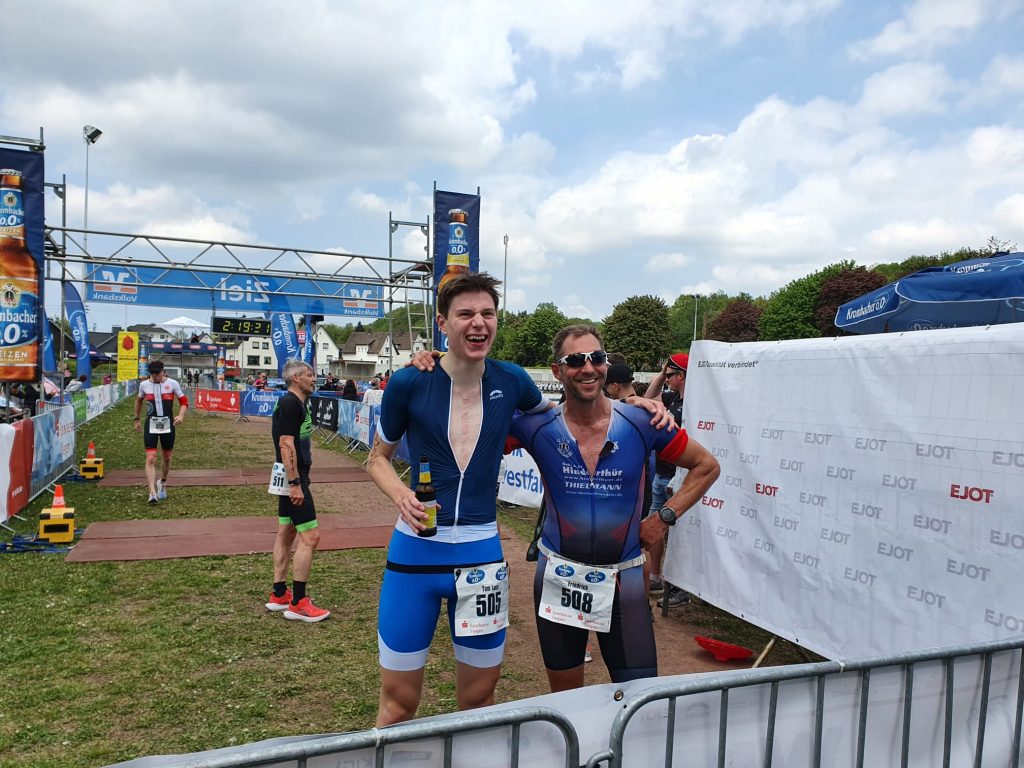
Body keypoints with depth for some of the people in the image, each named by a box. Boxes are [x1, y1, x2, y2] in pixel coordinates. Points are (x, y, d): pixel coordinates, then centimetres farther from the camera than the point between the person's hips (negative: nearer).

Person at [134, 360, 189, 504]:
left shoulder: (172, 384, -6)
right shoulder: (144, 384, 0)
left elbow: (184, 401, -2)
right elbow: (139, 401, 18)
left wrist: (181, 415, -20)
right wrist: (137, 419, 20)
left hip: (168, 425, 0)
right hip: (151, 425, 0)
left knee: (167, 457, 14)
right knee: (150, 459, -11)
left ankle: (162, 483, 40)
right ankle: (152, 492, -13)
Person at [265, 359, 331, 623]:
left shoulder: (298, 403, 14)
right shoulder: (290, 404, -16)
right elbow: (286, 445, -22)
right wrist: (295, 483, -25)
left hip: (292, 478, 11)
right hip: (293, 477, -11)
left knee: (286, 532, 14)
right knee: (310, 536, -9)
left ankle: (279, 595, 24)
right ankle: (297, 603, -3)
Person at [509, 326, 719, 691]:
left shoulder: (641, 423, -8)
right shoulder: (538, 427, -8)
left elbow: (706, 465, 3)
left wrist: (665, 516, -4)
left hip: (623, 577, 0)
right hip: (558, 575, 1)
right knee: (565, 695, 17)